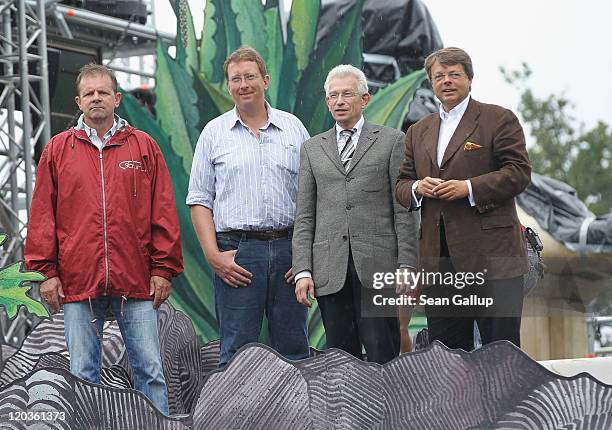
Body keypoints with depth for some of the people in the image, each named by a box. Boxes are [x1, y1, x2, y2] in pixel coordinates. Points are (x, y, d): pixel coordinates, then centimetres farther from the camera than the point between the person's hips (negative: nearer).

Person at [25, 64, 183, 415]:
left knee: (150, 370, 1)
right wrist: (46, 271, 0)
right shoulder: (57, 150, 9)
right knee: (83, 374, 5)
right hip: (78, 282, 1)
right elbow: (42, 215, 7)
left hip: (136, 281, 0)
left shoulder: (144, 146, 8)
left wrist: (163, 268, 0)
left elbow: (164, 212, 5)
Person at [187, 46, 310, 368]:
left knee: (294, 350, 4)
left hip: (288, 248, 2)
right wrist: (213, 255, -7)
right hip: (236, 252, -1)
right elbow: (199, 200, 5)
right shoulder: (214, 133, 7)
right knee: (237, 352, -1)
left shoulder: (293, 128, 11)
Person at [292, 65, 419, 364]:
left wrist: (407, 269, -6)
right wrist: (303, 271, 2)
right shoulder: (312, 149, 16)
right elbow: (304, 217, 13)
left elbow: (404, 211, 2)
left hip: (377, 265, -3)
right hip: (330, 269, 3)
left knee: (382, 356, -6)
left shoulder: (392, 141, 7)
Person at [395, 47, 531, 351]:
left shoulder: (498, 120, 3)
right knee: (445, 350, 7)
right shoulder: (418, 132, 19)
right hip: (437, 256, 5)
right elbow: (401, 184, 20)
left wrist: (469, 188, -15)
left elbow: (519, 172, -5)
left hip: (490, 256, -5)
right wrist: (417, 188, -4)